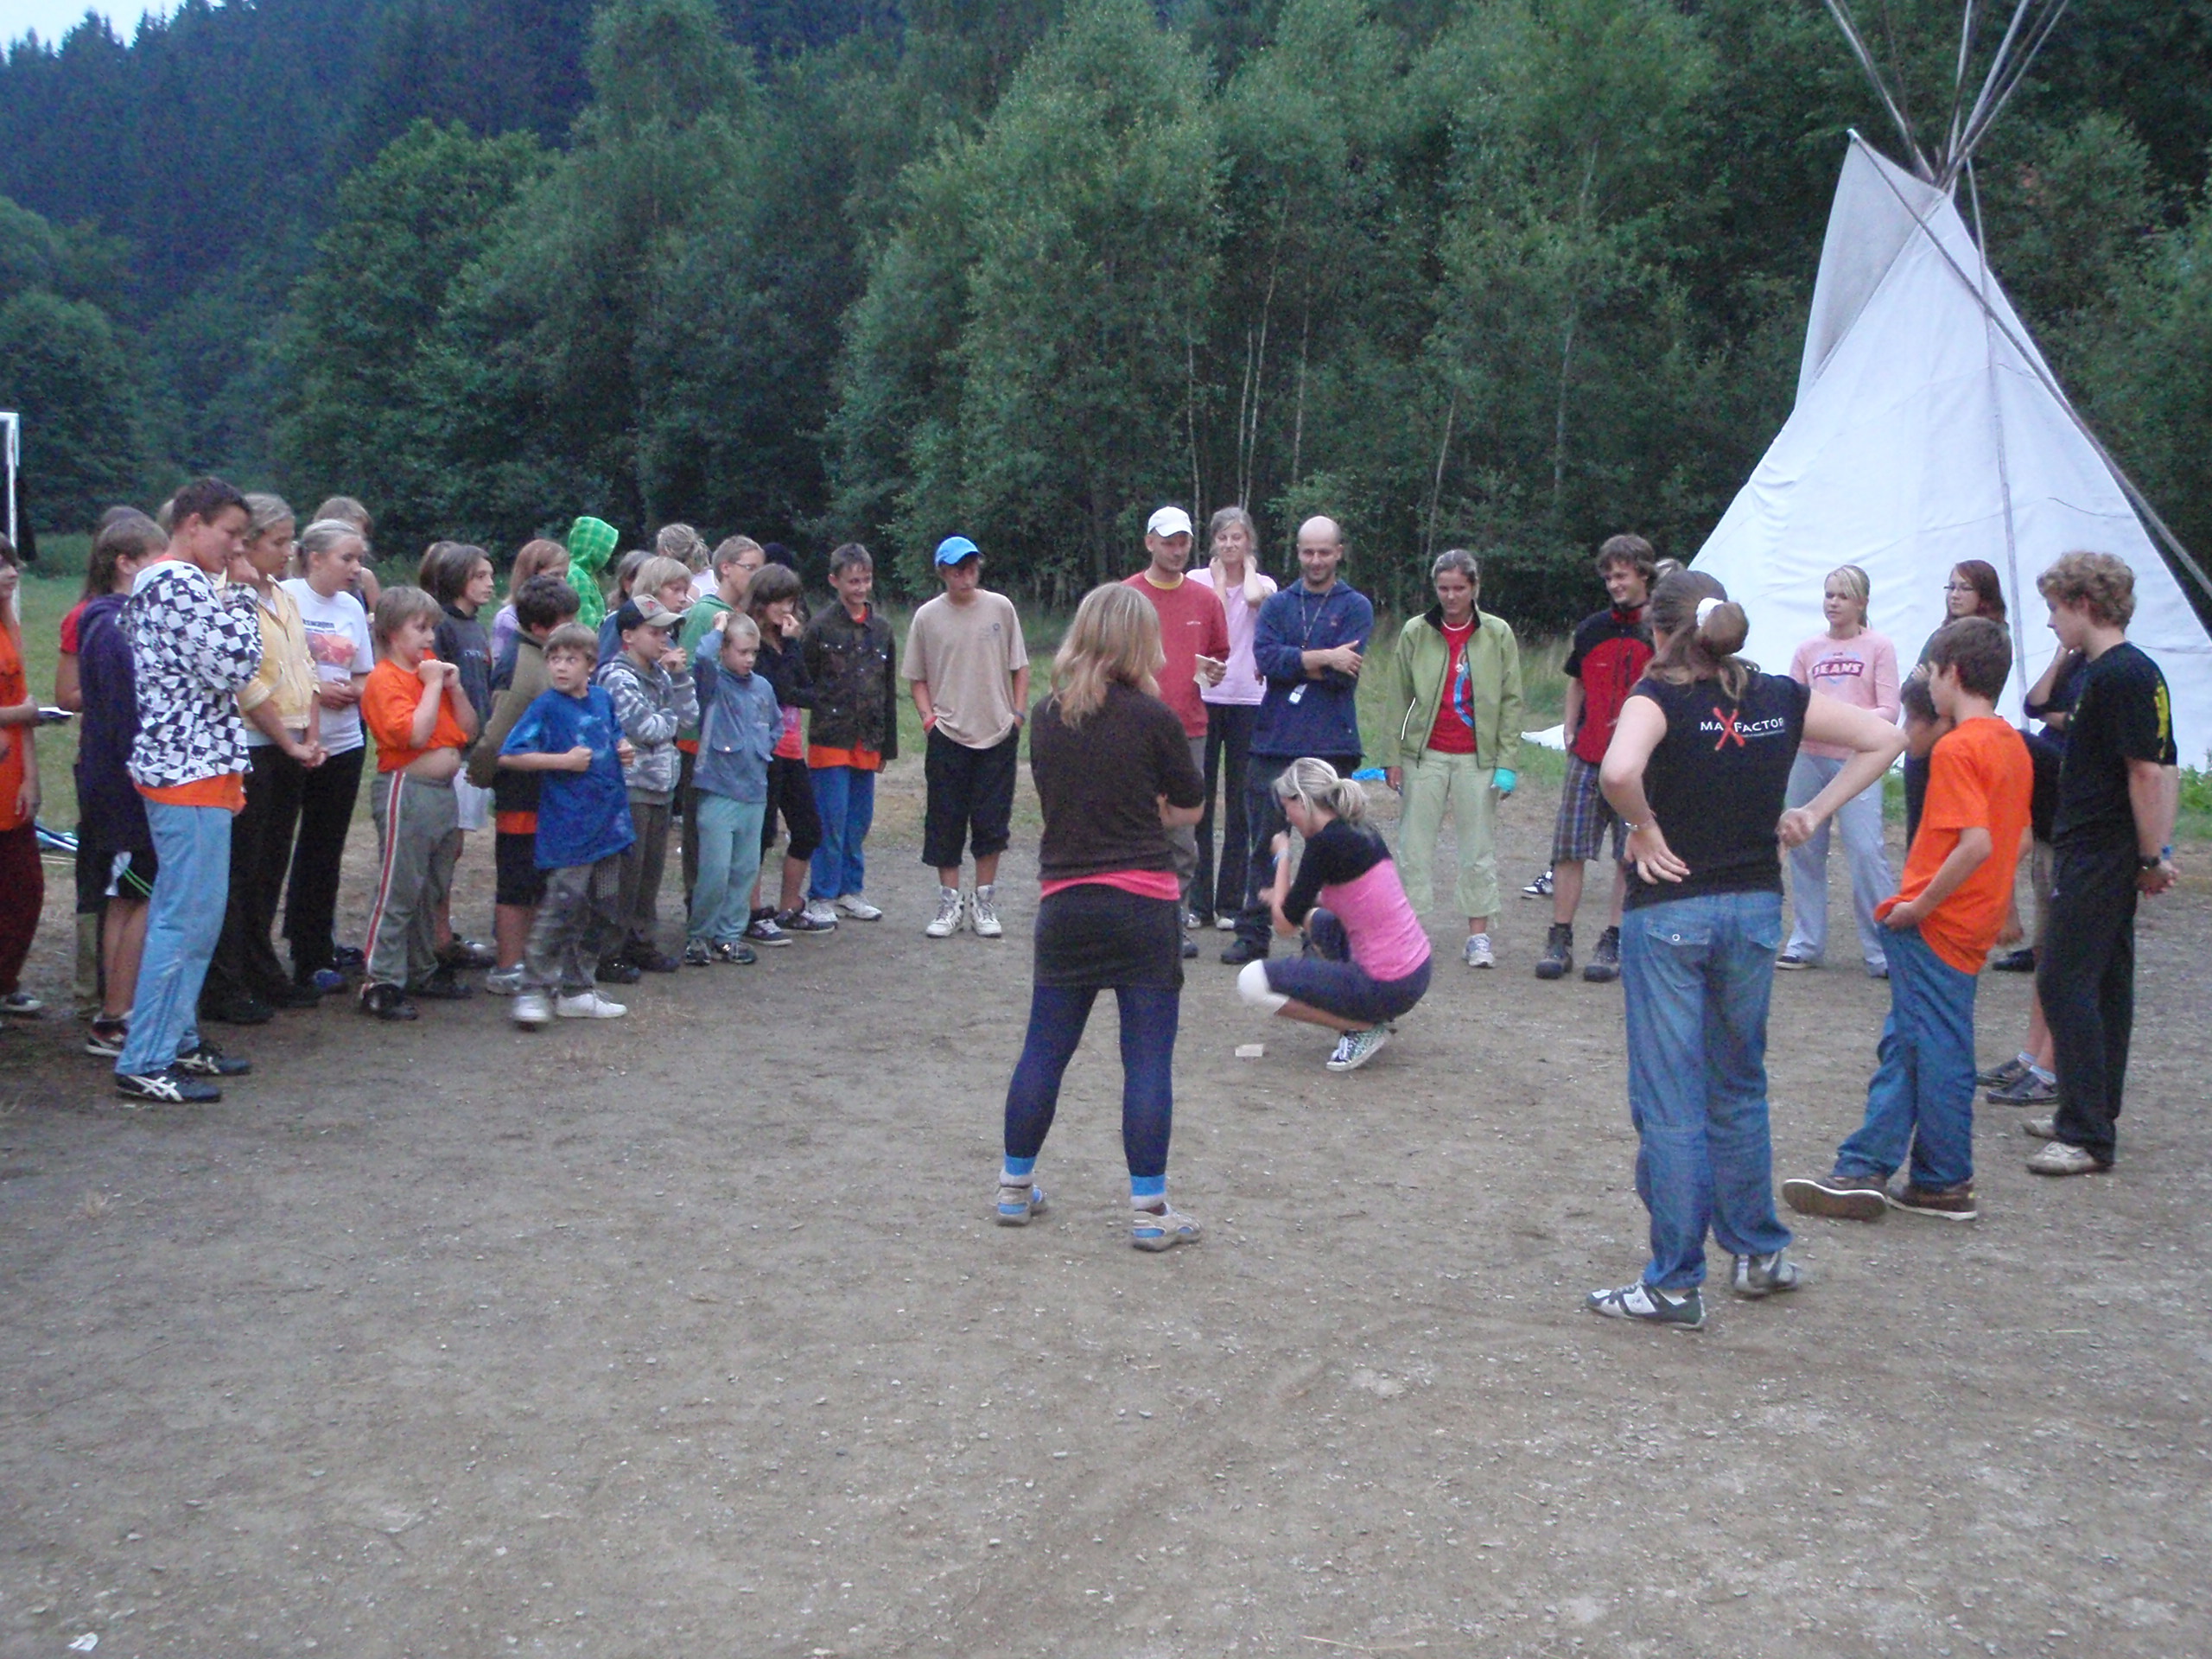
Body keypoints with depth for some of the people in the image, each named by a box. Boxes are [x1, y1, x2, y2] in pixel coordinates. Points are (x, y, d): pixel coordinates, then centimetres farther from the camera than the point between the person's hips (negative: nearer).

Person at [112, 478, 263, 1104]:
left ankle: (177, 1040, 23)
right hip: (193, 770, -11)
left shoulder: (153, 581, 17)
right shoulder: (182, 584, -15)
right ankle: (146, 1063, -4)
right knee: (190, 917, -8)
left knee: (181, 913, 15)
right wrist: (242, 607, -7)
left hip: (173, 764, 11)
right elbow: (232, 668, -18)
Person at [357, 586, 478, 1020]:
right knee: (397, 891, -6)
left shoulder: (432, 669, 14)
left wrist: (454, 686, 0)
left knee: (432, 891, 17)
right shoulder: (385, 679, -10)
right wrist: (433, 685, -15)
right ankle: (381, 983, -2)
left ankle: (423, 971, 28)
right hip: (406, 790, -8)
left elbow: (468, 732, 13)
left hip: (444, 789, 8)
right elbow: (416, 733, -24)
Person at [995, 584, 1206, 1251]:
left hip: (1065, 902, 4)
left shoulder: (1047, 717, 6)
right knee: (1148, 1058, 1)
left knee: (1044, 1049, 13)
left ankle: (1016, 1187, 25)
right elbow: (1189, 809, 3)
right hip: (1143, 904, -4)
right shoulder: (1152, 716, -8)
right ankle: (1149, 1210, 5)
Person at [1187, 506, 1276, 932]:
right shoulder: (1197, 580, 7)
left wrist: (1247, 566, 0)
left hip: (1248, 700, 0)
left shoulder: (1264, 583, 7)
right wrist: (1218, 575, 0)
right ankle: (1198, 903, 5)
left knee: (1240, 805, 2)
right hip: (1203, 699, 0)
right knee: (1199, 802, 0)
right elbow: (1213, 614, -11)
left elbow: (1254, 598, -17)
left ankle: (1230, 903, 9)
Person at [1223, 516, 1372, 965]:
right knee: (1263, 844, 5)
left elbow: (1345, 672, -10)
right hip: (1273, 743, 2)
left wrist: (1294, 663, -6)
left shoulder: (1355, 607, 5)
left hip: (1330, 746, -2)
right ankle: (1253, 935, 13)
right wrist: (1323, 658, -12)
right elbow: (1266, 657, -6)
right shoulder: (1278, 604, 12)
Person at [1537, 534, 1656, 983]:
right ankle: (1559, 940, 5)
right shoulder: (1591, 628, 11)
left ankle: (1613, 944, 9)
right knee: (1569, 849, 0)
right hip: (1587, 757, 3)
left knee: (1632, 855, 2)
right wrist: (1570, 729, 10)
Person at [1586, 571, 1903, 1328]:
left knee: (1669, 1103, 2)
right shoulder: (1780, 698, 4)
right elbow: (1885, 739, 9)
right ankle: (1760, 1252, 30)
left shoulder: (1659, 696, -11)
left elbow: (1618, 771, -31)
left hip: (1669, 910, -5)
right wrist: (1813, 812, 6)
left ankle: (1675, 1284, 7)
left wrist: (1643, 828, -14)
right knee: (1739, 1087, 21)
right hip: (1756, 909, 5)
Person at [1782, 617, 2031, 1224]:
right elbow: (2016, 841, 16)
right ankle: (1863, 1171, 17)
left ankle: (1947, 1184, 8)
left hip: (1935, 926, -9)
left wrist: (1918, 905, -19)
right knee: (1904, 1046, 13)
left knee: (1937, 1051, 0)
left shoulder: (1957, 748, -18)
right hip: (1974, 921, 9)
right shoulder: (2013, 746, 10)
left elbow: (1976, 844, -27)